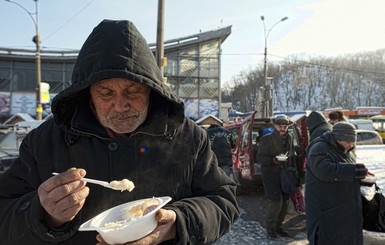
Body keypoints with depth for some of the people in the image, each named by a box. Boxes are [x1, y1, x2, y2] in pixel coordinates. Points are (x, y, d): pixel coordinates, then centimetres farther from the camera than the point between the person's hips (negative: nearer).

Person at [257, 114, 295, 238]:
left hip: (284, 173, 6)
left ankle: (278, 226, 24)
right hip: (270, 173, -6)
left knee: (285, 201, 8)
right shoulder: (267, 139, -13)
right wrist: (274, 160, -27)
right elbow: (260, 156, -12)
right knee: (276, 200, -13)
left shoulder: (289, 137, 5)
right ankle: (270, 227, 7)